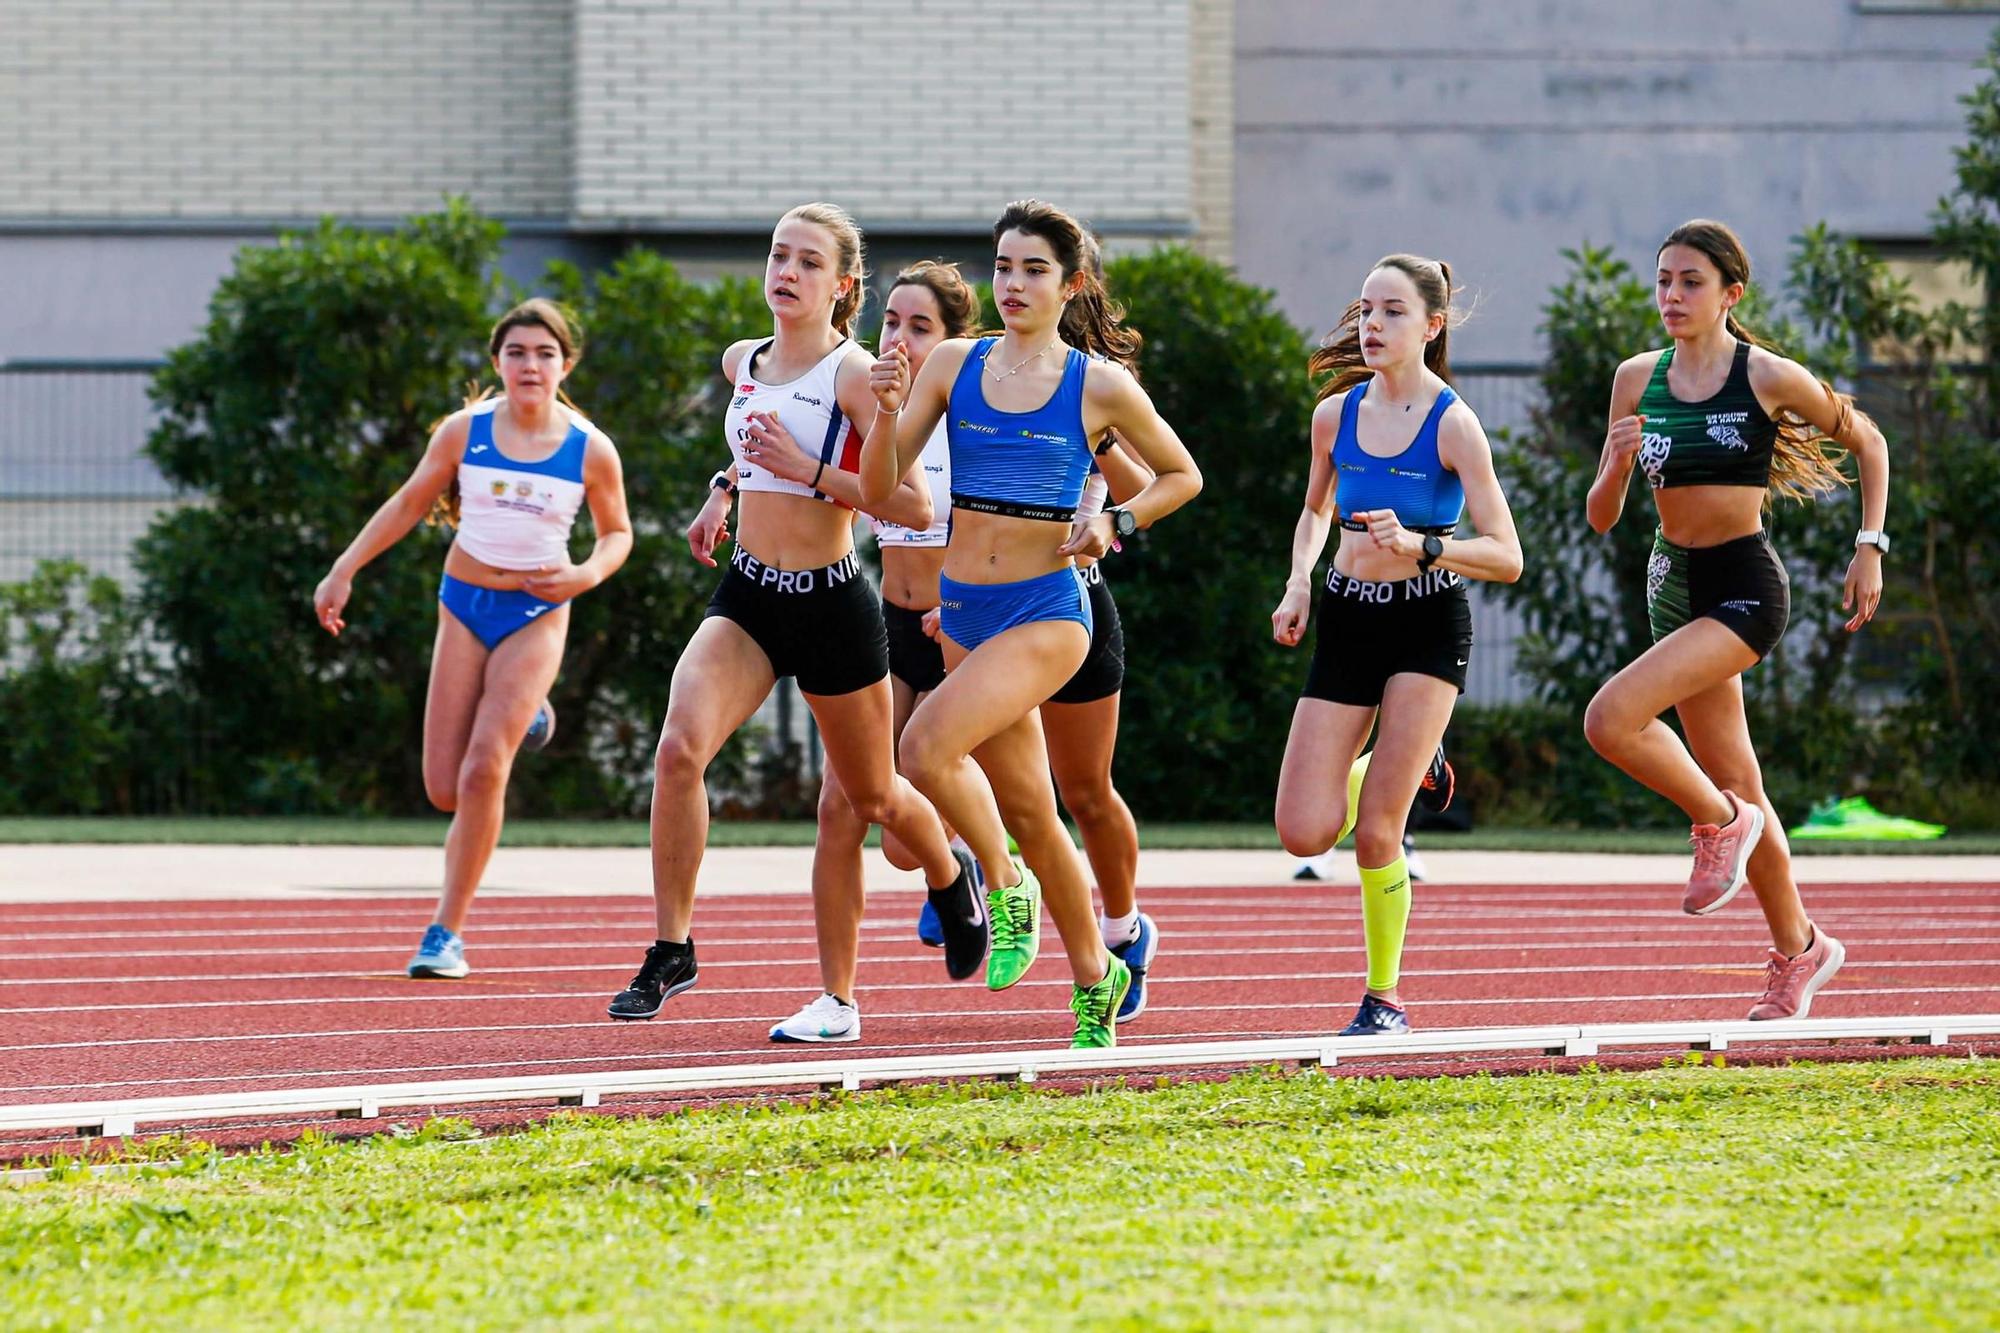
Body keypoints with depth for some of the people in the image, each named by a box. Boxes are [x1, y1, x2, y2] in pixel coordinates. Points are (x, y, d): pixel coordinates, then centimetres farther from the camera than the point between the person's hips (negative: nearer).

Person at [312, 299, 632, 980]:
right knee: (445, 790, 1)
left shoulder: (591, 451, -7)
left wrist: (588, 574, -13)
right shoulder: (464, 431, -4)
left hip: (537, 615, -2)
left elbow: (617, 533, 8)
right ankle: (520, 717, 36)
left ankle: (447, 931, -9)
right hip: (465, 607, 2)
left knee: (484, 769, -18)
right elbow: (409, 502, 8)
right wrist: (344, 571, 5)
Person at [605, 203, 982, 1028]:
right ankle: (671, 950, -14)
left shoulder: (855, 375, -14)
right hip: (746, 597, 4)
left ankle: (950, 876, 50)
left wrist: (807, 470, -24)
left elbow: (915, 506, -20)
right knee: (680, 749, -22)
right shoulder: (742, 363, 5)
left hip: (831, 604, -4)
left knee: (871, 797, 15)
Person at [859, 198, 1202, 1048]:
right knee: (1027, 813, 14)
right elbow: (881, 488, 0)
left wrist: (1117, 523, -4)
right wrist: (885, 408, -16)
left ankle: (1006, 883, -3)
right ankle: (1093, 978, 31)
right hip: (963, 608, 5)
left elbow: (1182, 475, 11)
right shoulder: (953, 366, 4)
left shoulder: (1099, 387, -4)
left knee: (927, 745, -27)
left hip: (1047, 611, -5)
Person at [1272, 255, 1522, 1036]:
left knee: (1375, 834, -12)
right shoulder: (1336, 415, 3)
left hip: (1428, 626, -4)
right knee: (1304, 832, -5)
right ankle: (1381, 775, 31)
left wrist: (1420, 546, -30)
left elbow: (1506, 558, -14)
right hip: (1346, 620, 5)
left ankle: (1384, 999, 6)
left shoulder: (1453, 425, -11)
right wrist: (1298, 583, 5)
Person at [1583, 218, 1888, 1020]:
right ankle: (1798, 952, 30)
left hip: (1745, 588, -6)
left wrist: (1869, 549, -1)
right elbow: (1602, 516, 5)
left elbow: (1867, 443, 6)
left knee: (1612, 720, -25)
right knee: (1736, 786, 13)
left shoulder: (1770, 378, -9)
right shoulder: (1638, 381, 3)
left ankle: (1721, 822, 0)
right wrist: (1618, 463, -15)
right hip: (1673, 585, 6)